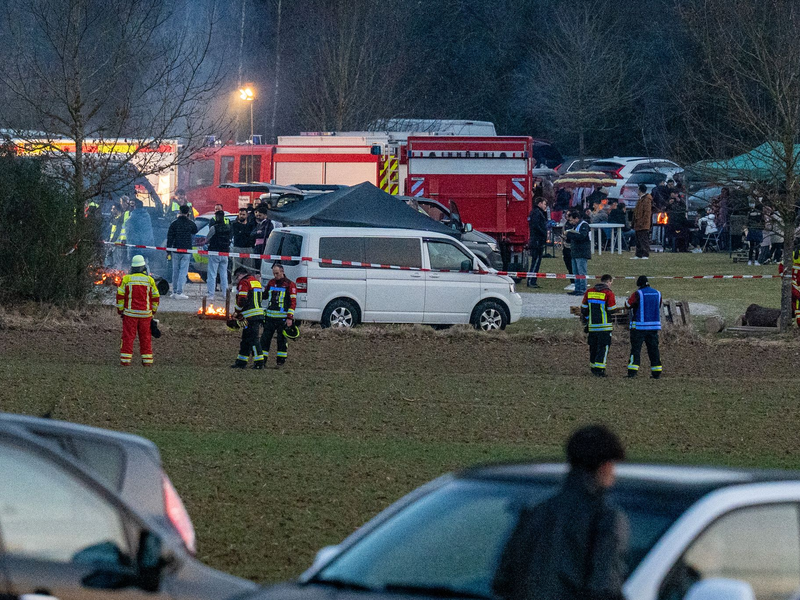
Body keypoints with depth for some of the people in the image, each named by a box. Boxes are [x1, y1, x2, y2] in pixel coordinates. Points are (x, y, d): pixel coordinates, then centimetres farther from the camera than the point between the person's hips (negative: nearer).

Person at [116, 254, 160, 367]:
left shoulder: (126, 279, -4)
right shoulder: (150, 280, 1)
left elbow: (120, 296, -2)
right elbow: (155, 297, 7)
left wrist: (120, 310, 7)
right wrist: (153, 311, 19)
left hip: (130, 313, -1)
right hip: (145, 314, 2)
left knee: (128, 337, 0)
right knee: (145, 337, 9)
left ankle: (125, 360, -3)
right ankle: (147, 360, 10)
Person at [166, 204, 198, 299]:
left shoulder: (174, 223, -2)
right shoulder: (190, 223, -3)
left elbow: (169, 238, -1)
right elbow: (195, 231, 19)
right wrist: (189, 219, 19)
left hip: (176, 251, 1)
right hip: (187, 251, -1)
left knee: (175, 271, 11)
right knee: (183, 272, -2)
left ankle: (174, 291, 14)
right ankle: (179, 292, -8)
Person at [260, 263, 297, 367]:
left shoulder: (290, 284, -4)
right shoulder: (271, 282, 12)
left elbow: (293, 302, -6)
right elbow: (264, 295, 27)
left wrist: (290, 318, -12)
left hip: (282, 318, -5)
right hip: (270, 316, 5)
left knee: (281, 339, 2)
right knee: (265, 338, 2)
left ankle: (281, 361, 10)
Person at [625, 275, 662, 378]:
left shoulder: (638, 294, -9)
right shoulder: (657, 294, 7)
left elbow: (628, 305, -4)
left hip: (639, 326, -5)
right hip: (654, 325, 5)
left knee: (635, 349, -2)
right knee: (653, 349, 10)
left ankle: (632, 371, -9)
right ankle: (656, 372, 9)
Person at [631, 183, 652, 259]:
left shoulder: (646, 200, -14)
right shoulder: (641, 199, 18)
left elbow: (647, 212, -19)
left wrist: (644, 222, -22)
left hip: (643, 225, -10)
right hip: (639, 225, 10)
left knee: (644, 240, -9)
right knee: (638, 240, 13)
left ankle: (645, 255, -8)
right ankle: (639, 254, 18)